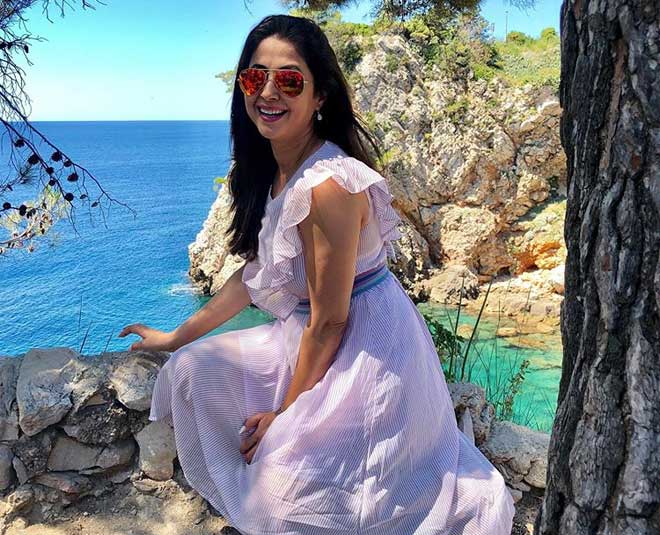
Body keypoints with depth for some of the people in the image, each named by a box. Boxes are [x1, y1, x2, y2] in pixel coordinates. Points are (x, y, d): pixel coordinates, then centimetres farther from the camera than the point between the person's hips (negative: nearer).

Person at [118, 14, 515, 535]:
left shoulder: (329, 185, -26)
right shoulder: (274, 171, 3)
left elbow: (328, 322, -21)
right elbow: (254, 272, 11)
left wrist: (286, 414, -9)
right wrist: (177, 336, 17)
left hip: (365, 351, -9)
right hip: (308, 339, 9)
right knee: (193, 368, 5)